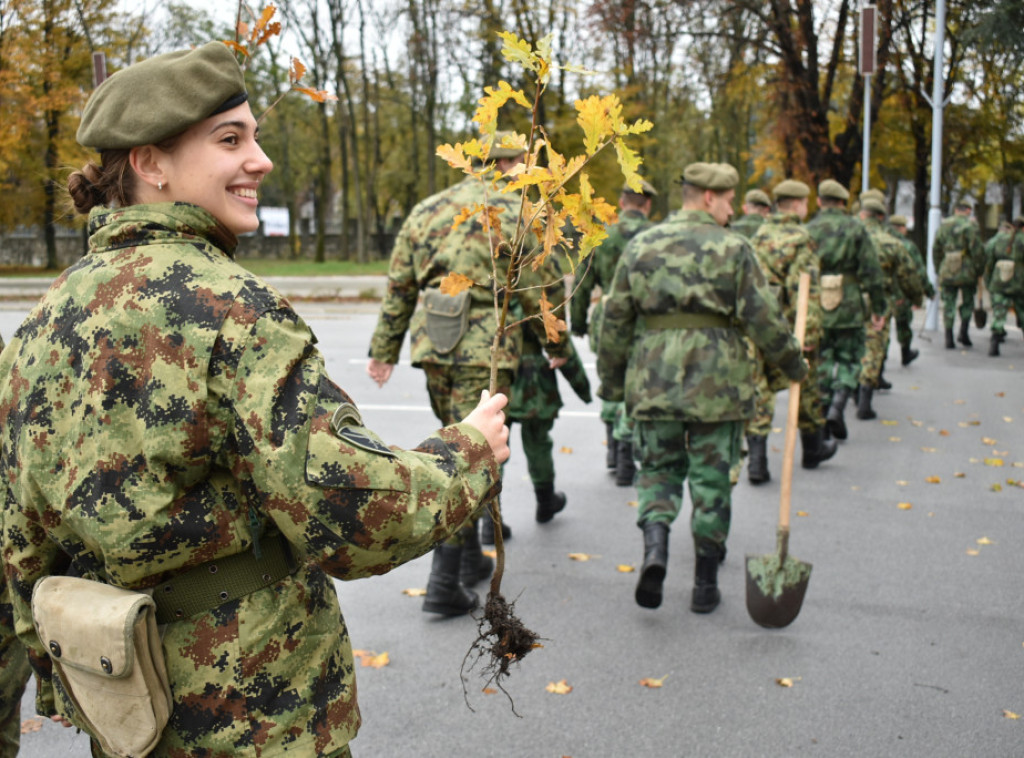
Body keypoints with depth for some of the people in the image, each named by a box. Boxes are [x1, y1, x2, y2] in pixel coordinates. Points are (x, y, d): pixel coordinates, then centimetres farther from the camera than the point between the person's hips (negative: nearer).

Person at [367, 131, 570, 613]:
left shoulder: (426, 211, 13)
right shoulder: (513, 214, -4)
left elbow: (399, 287, 13)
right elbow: (535, 292, -4)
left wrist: (384, 349, 17)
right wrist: (557, 346, 9)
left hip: (434, 346, 6)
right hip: (484, 348, -6)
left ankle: (471, 559, 30)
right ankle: (444, 584, -3)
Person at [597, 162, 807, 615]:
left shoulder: (640, 246, 6)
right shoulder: (733, 248, -3)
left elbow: (616, 320, 7)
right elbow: (763, 318, -5)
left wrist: (611, 379, 16)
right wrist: (792, 363, 9)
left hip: (653, 381, 2)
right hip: (718, 382, -2)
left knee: (658, 468, 16)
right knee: (711, 479, 9)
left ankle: (655, 542, -10)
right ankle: (705, 584, 16)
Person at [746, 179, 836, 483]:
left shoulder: (757, 236, 9)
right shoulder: (800, 239, -10)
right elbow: (806, 290, -18)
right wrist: (809, 332, -18)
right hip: (789, 327, -4)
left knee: (760, 389, 3)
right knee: (806, 386, 14)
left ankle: (756, 457, -7)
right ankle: (813, 448, 31)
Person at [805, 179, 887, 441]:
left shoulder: (808, 230, 4)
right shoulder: (855, 228, -1)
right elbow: (871, 272, -4)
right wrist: (878, 308, 1)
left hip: (815, 307, 2)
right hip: (848, 308, -2)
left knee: (821, 361, 12)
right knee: (849, 359, 8)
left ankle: (823, 410, 11)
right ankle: (837, 406, -11)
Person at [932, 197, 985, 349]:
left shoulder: (943, 225, 8)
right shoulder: (970, 225, -8)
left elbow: (936, 250, 13)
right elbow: (977, 250, -12)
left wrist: (938, 270, 21)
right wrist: (979, 269, -1)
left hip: (946, 272, 3)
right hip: (966, 271, -3)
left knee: (948, 305, 6)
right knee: (967, 302, 13)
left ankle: (949, 339, 3)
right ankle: (963, 332, 4)